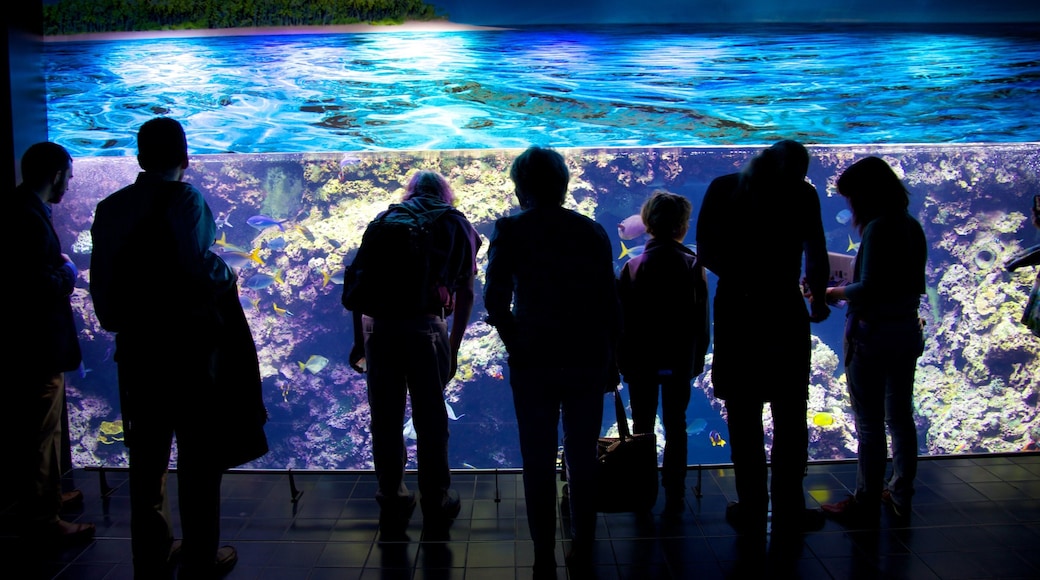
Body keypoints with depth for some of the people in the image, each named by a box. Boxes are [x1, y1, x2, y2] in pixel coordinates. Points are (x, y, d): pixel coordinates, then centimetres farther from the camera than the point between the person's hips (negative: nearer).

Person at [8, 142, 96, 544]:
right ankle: (43, 519, 11)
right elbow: (41, 284, -27)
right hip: (38, 345, -11)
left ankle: (45, 495, 38)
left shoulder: (25, 210, 10)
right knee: (40, 432, 0)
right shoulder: (30, 218, -22)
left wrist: (59, 268, 3)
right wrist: (68, 273, -10)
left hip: (32, 341, 11)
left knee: (43, 428, 23)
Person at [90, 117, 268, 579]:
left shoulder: (110, 208, 5)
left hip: (137, 347, 5)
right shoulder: (185, 198, -10)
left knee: (146, 459, 14)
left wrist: (118, 323, 18)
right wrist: (227, 274, -4)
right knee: (199, 459, 8)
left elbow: (101, 282, 5)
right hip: (190, 345, -5)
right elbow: (199, 267, -23)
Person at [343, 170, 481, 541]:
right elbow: (466, 294, 11)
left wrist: (359, 339, 18)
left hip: (376, 322, 2)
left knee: (384, 419, 13)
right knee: (431, 420, 10)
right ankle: (436, 507, 21)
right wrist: (453, 349, 16)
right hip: (425, 323, -2)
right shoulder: (458, 225, 17)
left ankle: (392, 508, 25)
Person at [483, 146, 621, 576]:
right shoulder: (591, 231, 2)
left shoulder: (510, 230, -5)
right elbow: (609, 301, 3)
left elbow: (495, 299, -12)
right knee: (583, 461, 14)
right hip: (589, 360, 2)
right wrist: (610, 357, 12)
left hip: (534, 362, -2)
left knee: (538, 463, 8)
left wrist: (515, 343, 3)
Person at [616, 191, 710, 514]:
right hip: (680, 362, 0)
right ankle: (674, 497, 11)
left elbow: (621, 318, -6)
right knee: (675, 428, 9)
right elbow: (702, 320, -5)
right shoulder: (693, 266, -8)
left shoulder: (633, 266, -8)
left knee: (642, 428, 12)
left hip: (640, 361, 0)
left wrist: (622, 359, 4)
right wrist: (697, 359, 6)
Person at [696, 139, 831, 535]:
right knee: (791, 416, 11)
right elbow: (816, 254, -3)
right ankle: (788, 509, 17)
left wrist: (741, 278, 9)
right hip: (785, 310, -1)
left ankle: (752, 511, 12)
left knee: (744, 416, 7)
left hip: (736, 309, 1)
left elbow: (705, 251, -2)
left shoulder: (723, 189, 5)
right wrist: (819, 298, 13)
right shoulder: (802, 194, 0)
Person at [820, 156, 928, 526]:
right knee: (900, 418, 18)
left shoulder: (877, 228, -18)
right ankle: (901, 495, 30)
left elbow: (868, 290, -23)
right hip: (907, 332, 9)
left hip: (872, 334, -8)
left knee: (870, 425, 1)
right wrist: (851, 288, 14)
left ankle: (866, 506, 10)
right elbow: (912, 283, 13)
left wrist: (837, 293, -6)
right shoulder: (913, 227, 7)